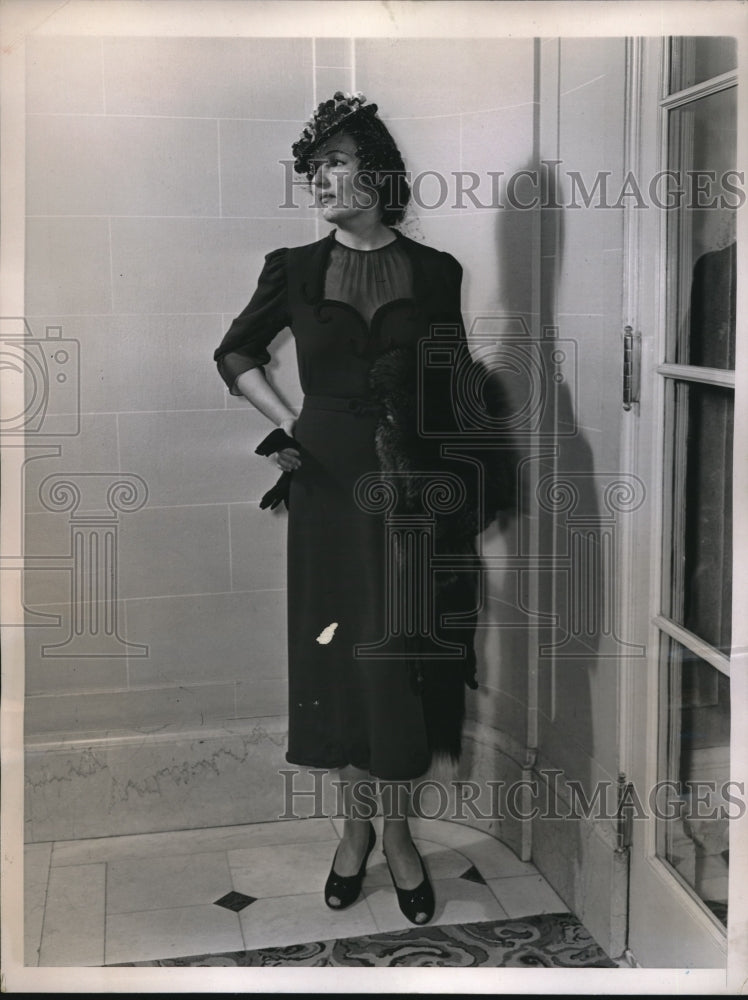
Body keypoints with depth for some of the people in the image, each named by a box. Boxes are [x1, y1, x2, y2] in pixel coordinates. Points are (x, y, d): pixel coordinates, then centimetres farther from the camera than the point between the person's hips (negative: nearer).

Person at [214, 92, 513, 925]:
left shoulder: (433, 272, 3)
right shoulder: (295, 270, 3)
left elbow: (456, 387, 8)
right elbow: (235, 354, 16)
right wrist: (287, 423, 3)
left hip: (415, 482, 0)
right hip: (330, 482, 1)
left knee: (406, 655, 2)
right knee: (339, 651, 6)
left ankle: (398, 833, 18)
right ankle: (354, 825, 23)